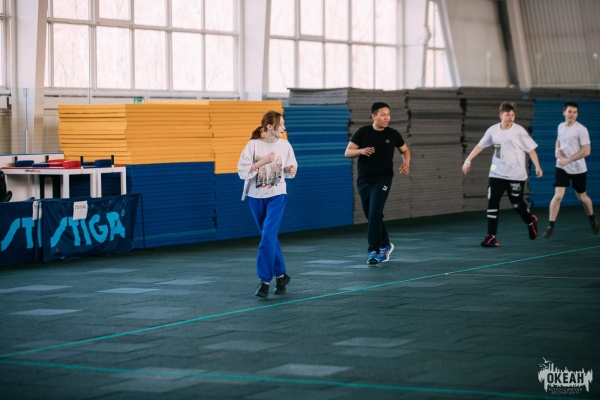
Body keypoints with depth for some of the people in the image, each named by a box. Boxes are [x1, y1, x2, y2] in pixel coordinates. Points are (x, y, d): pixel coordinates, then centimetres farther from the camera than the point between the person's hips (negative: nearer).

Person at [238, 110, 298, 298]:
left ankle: (265, 281, -14)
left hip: (277, 196, -1)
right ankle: (281, 275, 26)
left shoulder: (284, 145, -3)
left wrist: (290, 169, -13)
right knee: (269, 237, 11)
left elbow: (290, 168, 9)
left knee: (268, 235, -14)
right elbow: (242, 170, -13)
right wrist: (261, 162, -23)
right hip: (256, 197, 1)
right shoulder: (253, 144, -10)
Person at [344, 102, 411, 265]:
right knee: (370, 216, 10)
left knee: (375, 214, -17)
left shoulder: (393, 134, 0)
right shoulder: (362, 132, -3)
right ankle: (385, 245, 31)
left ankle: (373, 251, -14)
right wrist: (361, 151, -23)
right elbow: (347, 152, -3)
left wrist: (406, 164, -5)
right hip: (364, 179, 2)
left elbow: (405, 150, 15)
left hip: (383, 178, -2)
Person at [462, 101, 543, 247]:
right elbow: (480, 146, 12)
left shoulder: (519, 131, -9)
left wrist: (537, 166, -16)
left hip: (516, 176, -3)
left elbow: (531, 149, -6)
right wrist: (468, 160, 6)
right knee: (492, 203, -7)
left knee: (517, 204, 7)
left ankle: (531, 221, 40)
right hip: (496, 174, 3)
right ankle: (491, 237, -5)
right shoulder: (493, 130, 1)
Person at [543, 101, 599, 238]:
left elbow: (586, 151, -19)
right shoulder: (561, 126, 3)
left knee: (582, 197, 13)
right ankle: (550, 227, -8)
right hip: (561, 168, 3)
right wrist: (557, 150, 0)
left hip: (578, 169, -3)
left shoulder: (581, 129, -16)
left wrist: (567, 160, -22)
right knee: (558, 196, -12)